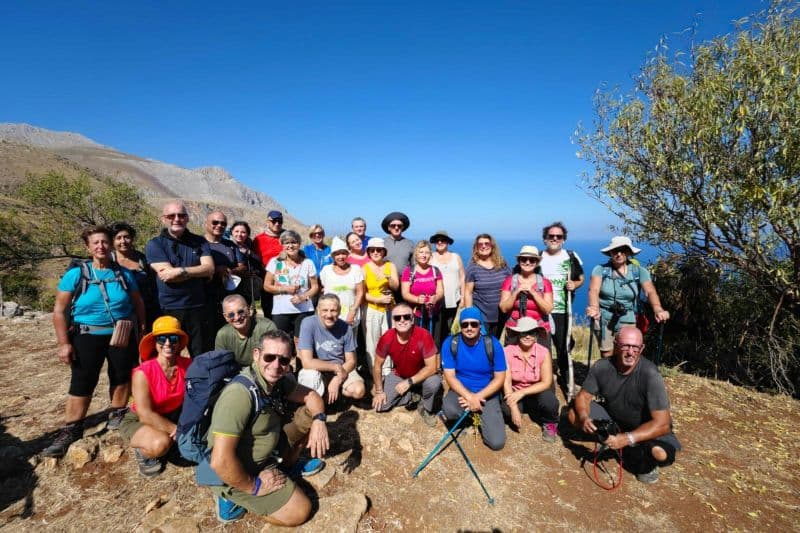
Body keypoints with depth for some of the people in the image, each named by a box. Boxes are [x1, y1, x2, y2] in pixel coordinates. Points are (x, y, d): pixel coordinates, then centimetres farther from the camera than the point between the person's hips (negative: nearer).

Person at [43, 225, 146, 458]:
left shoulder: (124, 274, -1)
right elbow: (59, 310, -6)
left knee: (122, 379, 12)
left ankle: (118, 417, 31)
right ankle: (71, 430, 16)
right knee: (81, 384, 3)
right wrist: (64, 343, -10)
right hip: (87, 337, -2)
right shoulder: (75, 274, -7)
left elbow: (138, 303, 9)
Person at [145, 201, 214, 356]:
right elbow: (166, 275, -13)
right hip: (168, 310, -1)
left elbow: (210, 268, -7)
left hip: (198, 309, 2)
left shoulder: (199, 242, 7)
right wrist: (198, 272, -9)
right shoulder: (154, 244, 1)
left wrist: (181, 271, -16)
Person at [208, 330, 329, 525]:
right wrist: (254, 486, -20)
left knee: (310, 415, 3)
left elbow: (311, 395, 4)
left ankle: (286, 466, 18)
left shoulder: (278, 380, -7)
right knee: (300, 511, -9)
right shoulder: (240, 394, -32)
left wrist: (319, 420, -17)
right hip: (239, 473, -8)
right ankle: (233, 497, 3)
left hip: (266, 454, 8)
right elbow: (220, 461, -34)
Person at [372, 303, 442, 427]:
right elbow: (377, 365, -8)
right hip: (398, 375, 3)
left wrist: (409, 382, -31)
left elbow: (432, 367, -28)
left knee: (434, 382, -35)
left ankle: (426, 408, -2)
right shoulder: (386, 338, -23)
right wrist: (379, 391, -7)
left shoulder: (423, 335, -31)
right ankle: (411, 395, 13)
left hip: (422, 376, -2)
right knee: (380, 405, -11)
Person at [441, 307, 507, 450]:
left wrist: (478, 397, -19)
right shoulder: (450, 343, -13)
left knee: (497, 442, -14)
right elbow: (450, 376, -11)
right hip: (461, 390, 0)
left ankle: (482, 416, 18)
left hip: (487, 393, 0)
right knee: (449, 410, -34)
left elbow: (500, 378, -9)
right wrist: (469, 397, -24)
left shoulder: (492, 344, -14)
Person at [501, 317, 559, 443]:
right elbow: (506, 382, -18)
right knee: (506, 409, -30)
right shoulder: (507, 351, -17)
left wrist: (522, 392, -28)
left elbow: (546, 383, -18)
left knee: (549, 400, -33)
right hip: (515, 393, 1)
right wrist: (514, 408, -29)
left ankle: (550, 424, 4)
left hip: (536, 393, -1)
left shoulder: (543, 352, -16)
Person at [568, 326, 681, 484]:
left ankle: (644, 463, 1)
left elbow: (662, 423, -29)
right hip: (613, 418, 3)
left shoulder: (650, 375, -29)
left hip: (646, 428, -3)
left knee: (661, 453, -34)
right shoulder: (602, 367, -20)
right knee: (574, 414, -14)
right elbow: (583, 396, -10)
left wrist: (627, 439, -39)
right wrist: (584, 417, -31)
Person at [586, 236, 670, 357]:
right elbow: (594, 290, -20)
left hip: (627, 320, 1)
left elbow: (650, 291, -15)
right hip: (603, 319, -1)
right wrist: (594, 308, -41)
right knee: (606, 356, 7)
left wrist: (658, 310, -35)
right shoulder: (600, 269, -5)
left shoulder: (639, 271, -1)